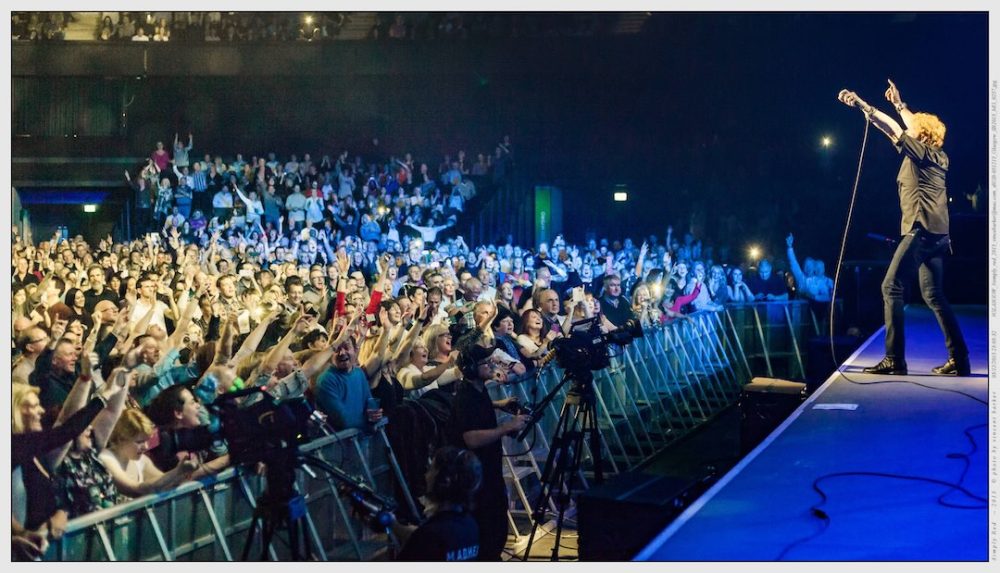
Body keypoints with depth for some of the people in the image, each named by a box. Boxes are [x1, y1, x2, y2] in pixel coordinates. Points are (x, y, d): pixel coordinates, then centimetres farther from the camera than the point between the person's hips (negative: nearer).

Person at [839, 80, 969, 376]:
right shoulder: (940, 158, 18)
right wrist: (899, 104, 35)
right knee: (933, 295, 11)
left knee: (891, 287, -9)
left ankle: (894, 359, -14)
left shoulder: (921, 152, -5)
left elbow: (893, 129, -6)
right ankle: (959, 359, 8)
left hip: (921, 230, -9)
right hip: (938, 234, 9)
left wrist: (862, 105, 2)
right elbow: (903, 128, 30)